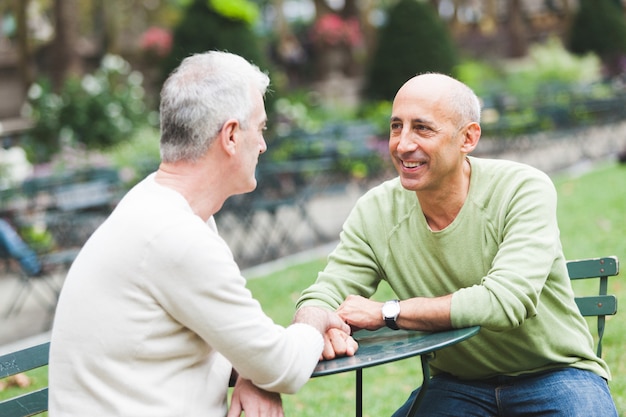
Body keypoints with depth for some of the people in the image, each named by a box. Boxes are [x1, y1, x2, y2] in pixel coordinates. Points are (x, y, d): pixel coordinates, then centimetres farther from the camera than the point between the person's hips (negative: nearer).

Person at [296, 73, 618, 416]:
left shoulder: (524, 190, -16)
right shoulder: (374, 213, -5)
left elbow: (505, 301, -28)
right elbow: (320, 298, -7)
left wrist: (386, 312, -25)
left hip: (554, 374, -4)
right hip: (456, 385, 4)